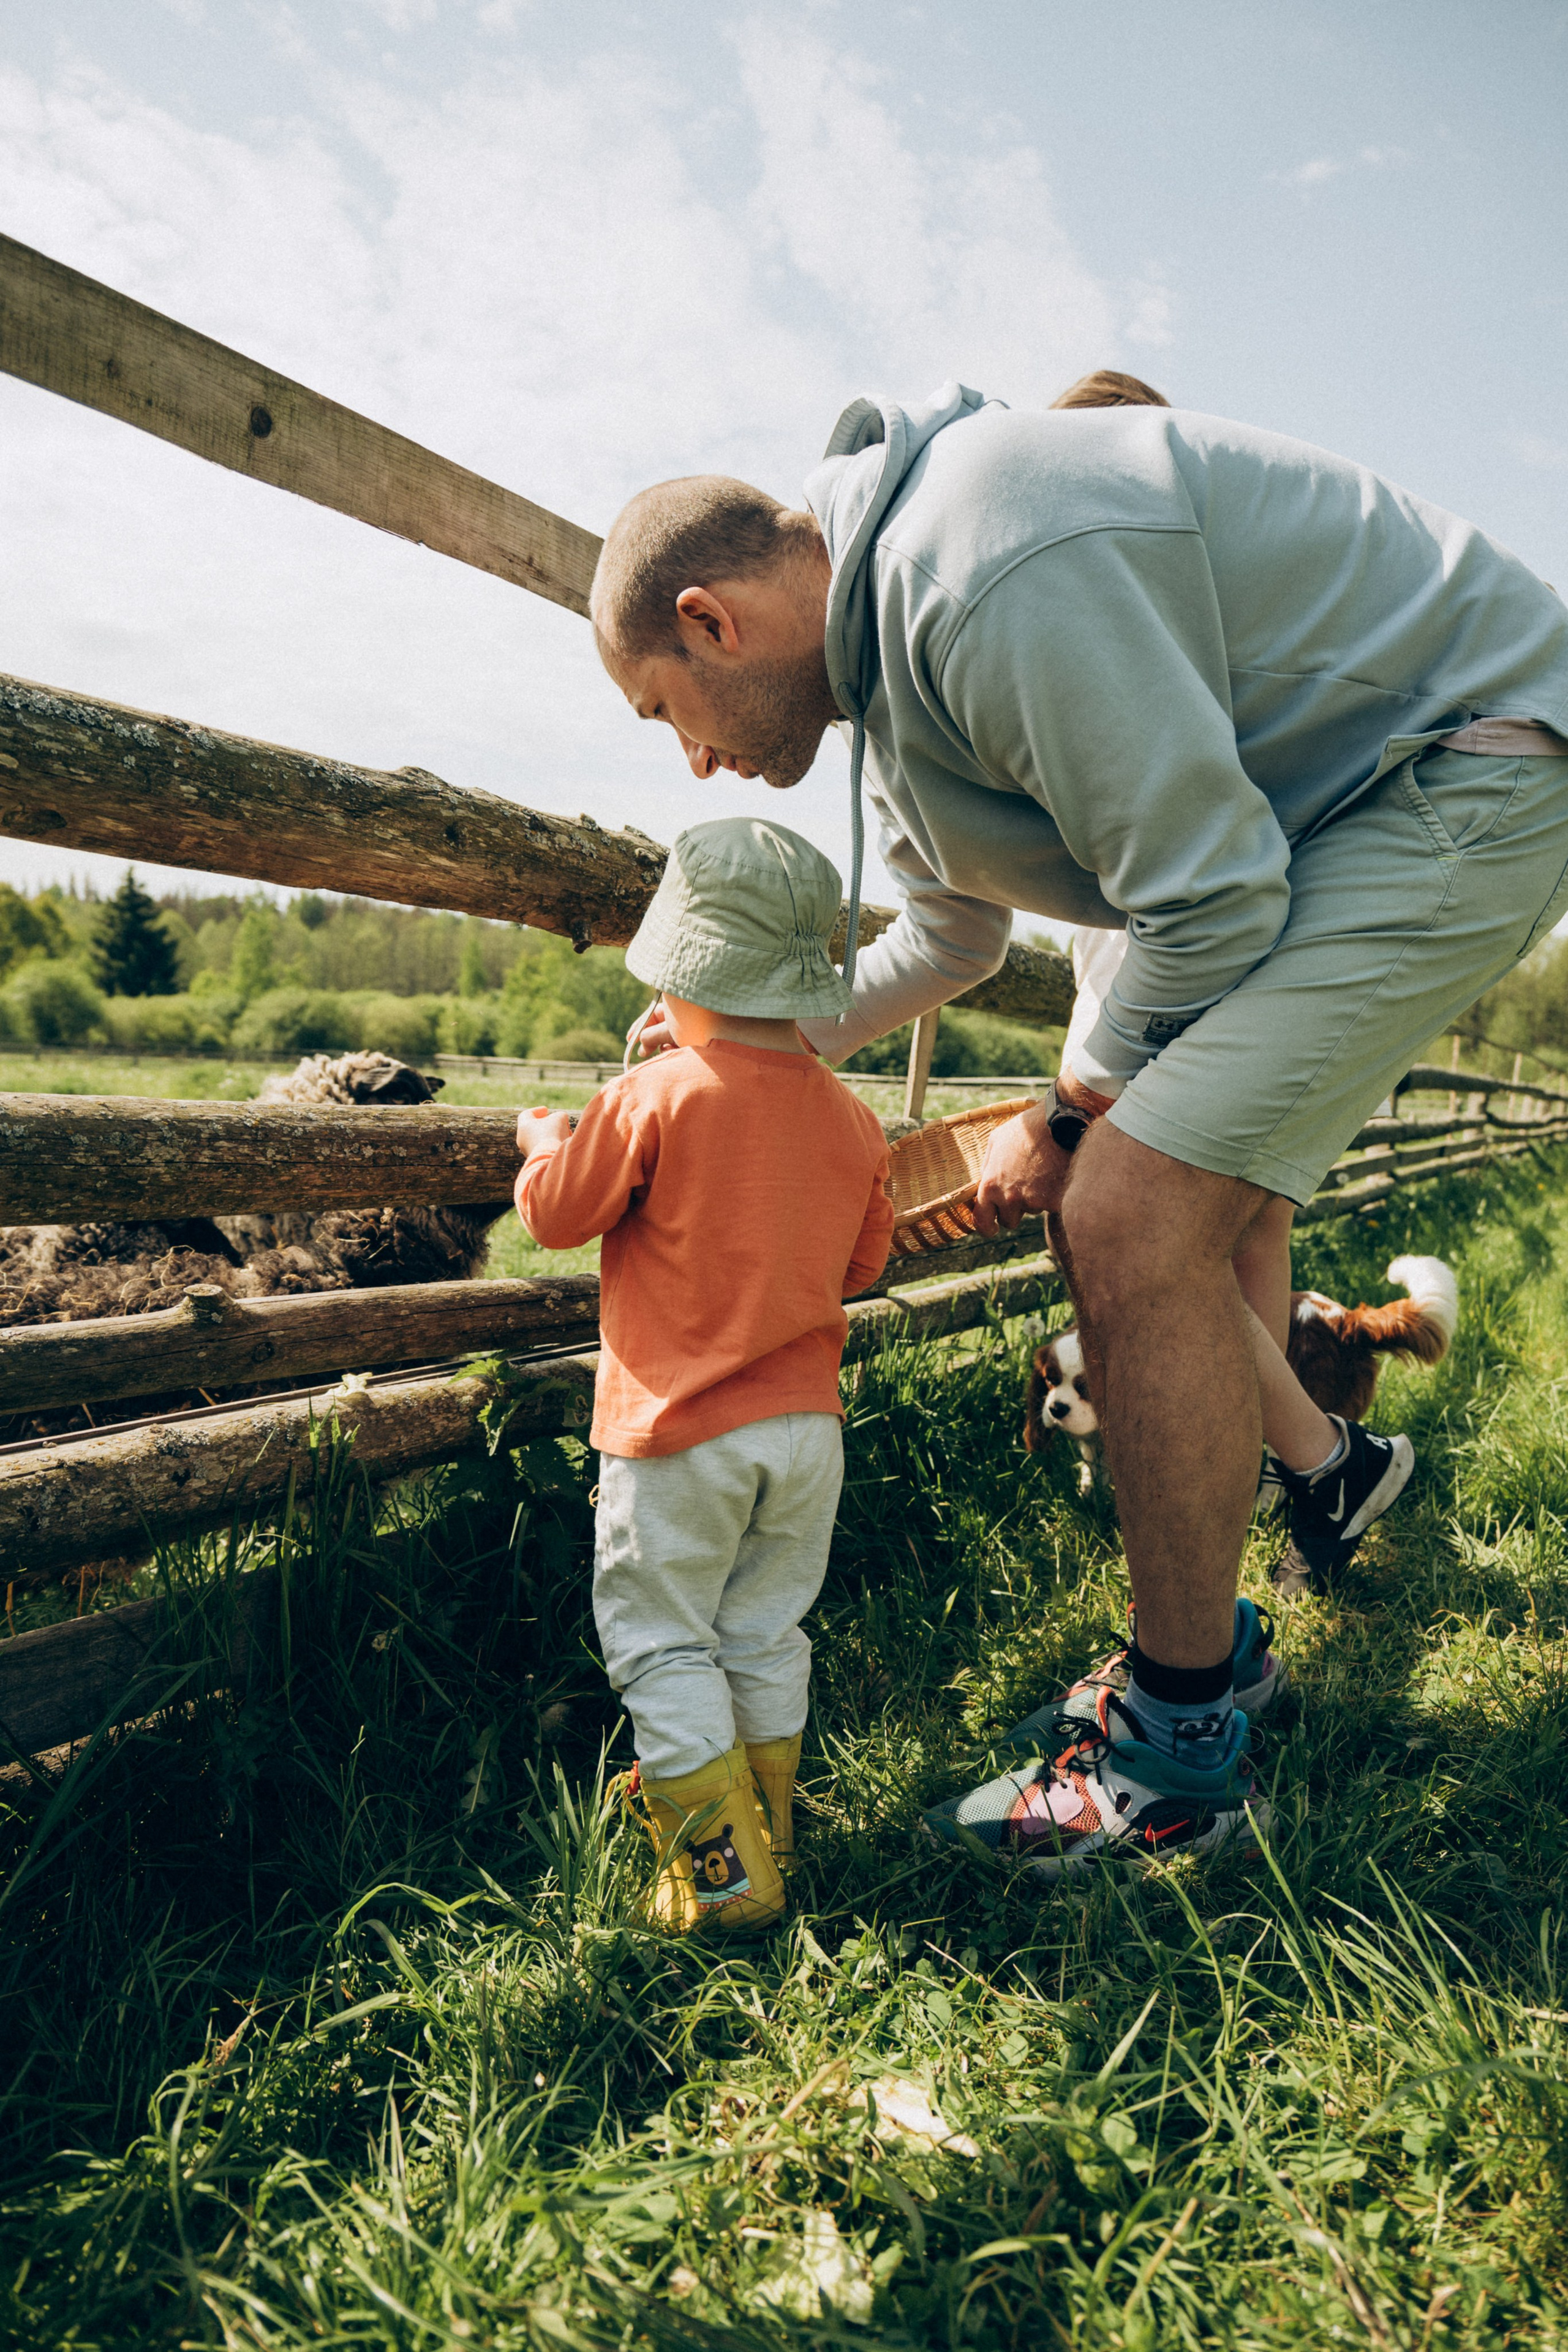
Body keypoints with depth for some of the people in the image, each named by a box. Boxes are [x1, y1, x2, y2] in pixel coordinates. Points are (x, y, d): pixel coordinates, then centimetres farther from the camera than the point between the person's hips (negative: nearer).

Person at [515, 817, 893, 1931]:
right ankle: (767, 1827, 33)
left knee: (662, 1644, 9)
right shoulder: (851, 1117, 0)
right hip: (806, 1426, 6)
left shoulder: (654, 1098, -16)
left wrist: (544, 1139, 15)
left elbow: (558, 1214, -4)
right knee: (766, 1634, 19)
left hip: (680, 1432, -5)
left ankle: (723, 1869, 12)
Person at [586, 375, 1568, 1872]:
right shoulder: (885, 650, 9)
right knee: (1159, 1213, 11)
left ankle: (1180, 1761, -2)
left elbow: (1209, 904, -23)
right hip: (1313, 814, 10)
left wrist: (1068, 1118, -9)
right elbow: (953, 935, 23)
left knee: (1133, 1218, -19)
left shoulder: (991, 570, -26)